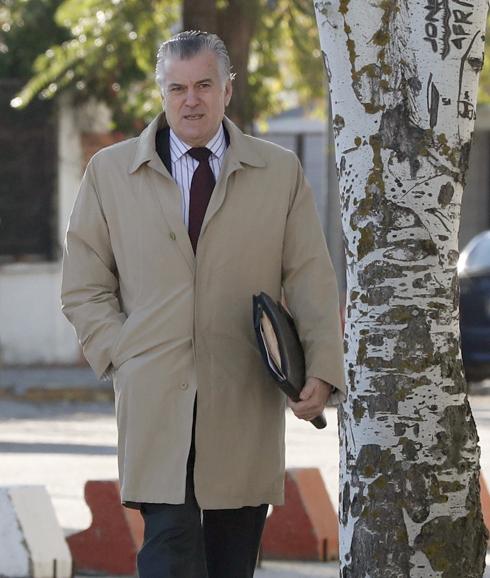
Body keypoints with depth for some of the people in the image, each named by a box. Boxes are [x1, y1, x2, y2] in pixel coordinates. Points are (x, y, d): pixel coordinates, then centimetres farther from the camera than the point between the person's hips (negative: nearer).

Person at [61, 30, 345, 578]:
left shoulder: (280, 172, 10)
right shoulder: (109, 172, 9)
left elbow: (311, 280, 6)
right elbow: (83, 290, 11)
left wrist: (322, 369, -8)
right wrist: (124, 358, -3)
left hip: (244, 404, 1)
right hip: (154, 401, -1)